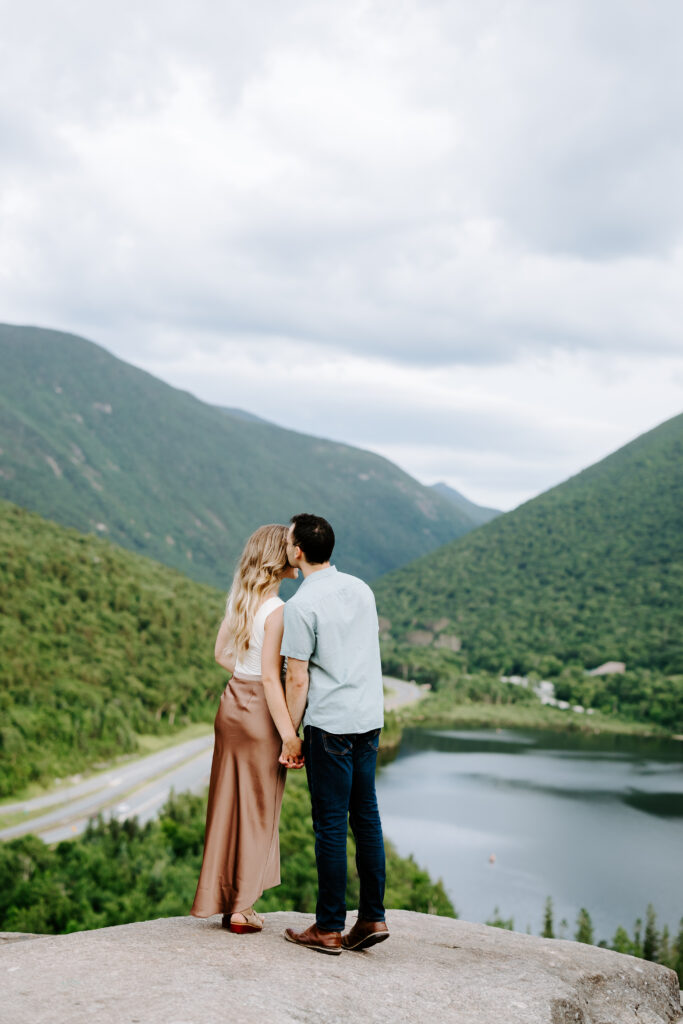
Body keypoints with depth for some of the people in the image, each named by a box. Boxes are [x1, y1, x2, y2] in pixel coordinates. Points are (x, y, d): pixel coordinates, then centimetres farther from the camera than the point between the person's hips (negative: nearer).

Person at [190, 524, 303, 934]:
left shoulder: (240, 599, 5)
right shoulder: (277, 611, -20)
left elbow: (222, 652, 15)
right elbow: (270, 678, -22)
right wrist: (290, 736, -21)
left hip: (233, 702, 7)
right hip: (261, 714, -7)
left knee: (231, 803, 15)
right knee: (259, 810, 6)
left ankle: (223, 898, 24)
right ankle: (242, 908, 14)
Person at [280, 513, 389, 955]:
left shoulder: (301, 605, -13)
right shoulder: (361, 589, 9)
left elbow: (297, 679, -12)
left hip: (329, 723, -7)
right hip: (370, 717, 7)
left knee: (330, 824, 0)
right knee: (366, 817, 12)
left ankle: (329, 929, 8)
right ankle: (372, 918, 16)